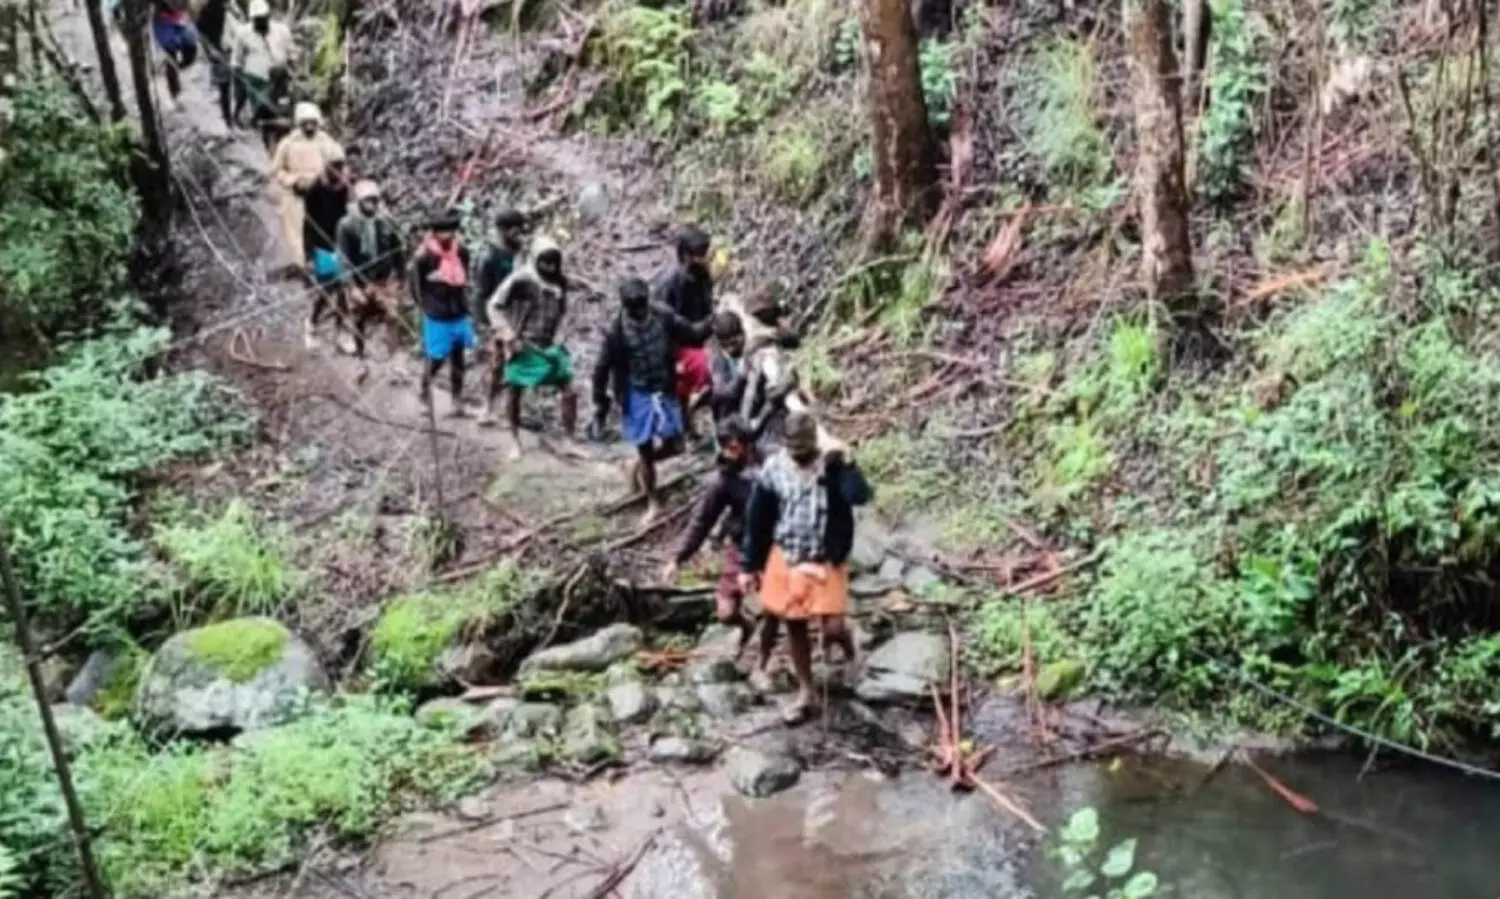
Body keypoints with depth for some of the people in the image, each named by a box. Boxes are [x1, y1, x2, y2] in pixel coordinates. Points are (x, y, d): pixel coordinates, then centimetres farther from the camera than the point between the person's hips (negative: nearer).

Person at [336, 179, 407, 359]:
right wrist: (352, 286, -18)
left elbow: (398, 251, 6)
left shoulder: (386, 221, -6)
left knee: (393, 317, -7)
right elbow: (344, 258, -13)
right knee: (358, 322, 12)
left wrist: (399, 276, 8)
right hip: (359, 283, -1)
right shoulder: (347, 224, -14)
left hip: (385, 280, 1)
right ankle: (359, 353, 31)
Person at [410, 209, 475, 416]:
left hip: (459, 316, 5)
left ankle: (457, 404, 17)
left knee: (457, 360, 10)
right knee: (437, 359, 2)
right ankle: (425, 390, 30)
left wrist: (463, 305, 10)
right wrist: (429, 308, -5)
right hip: (437, 319, -5)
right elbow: (416, 287, -8)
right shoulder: (424, 257, -16)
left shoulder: (462, 252, 0)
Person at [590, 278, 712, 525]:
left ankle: (639, 464, 38)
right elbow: (602, 370, -10)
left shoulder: (664, 317, -11)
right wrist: (600, 407, -8)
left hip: (664, 392, 4)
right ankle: (652, 504, 22)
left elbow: (691, 335, 0)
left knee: (673, 445, 7)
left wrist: (712, 323, -19)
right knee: (646, 450, 3)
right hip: (637, 396, -4)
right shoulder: (617, 332, -19)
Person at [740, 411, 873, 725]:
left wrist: (846, 463, -35)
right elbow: (757, 520, 0)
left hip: (827, 562, -3)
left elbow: (860, 496, -31)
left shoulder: (834, 465, -14)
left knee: (832, 628, -9)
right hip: (785, 559, 3)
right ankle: (805, 692, 28)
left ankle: (844, 639, 29)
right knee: (794, 626, 11)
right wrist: (749, 566, 2)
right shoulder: (773, 469, -8)